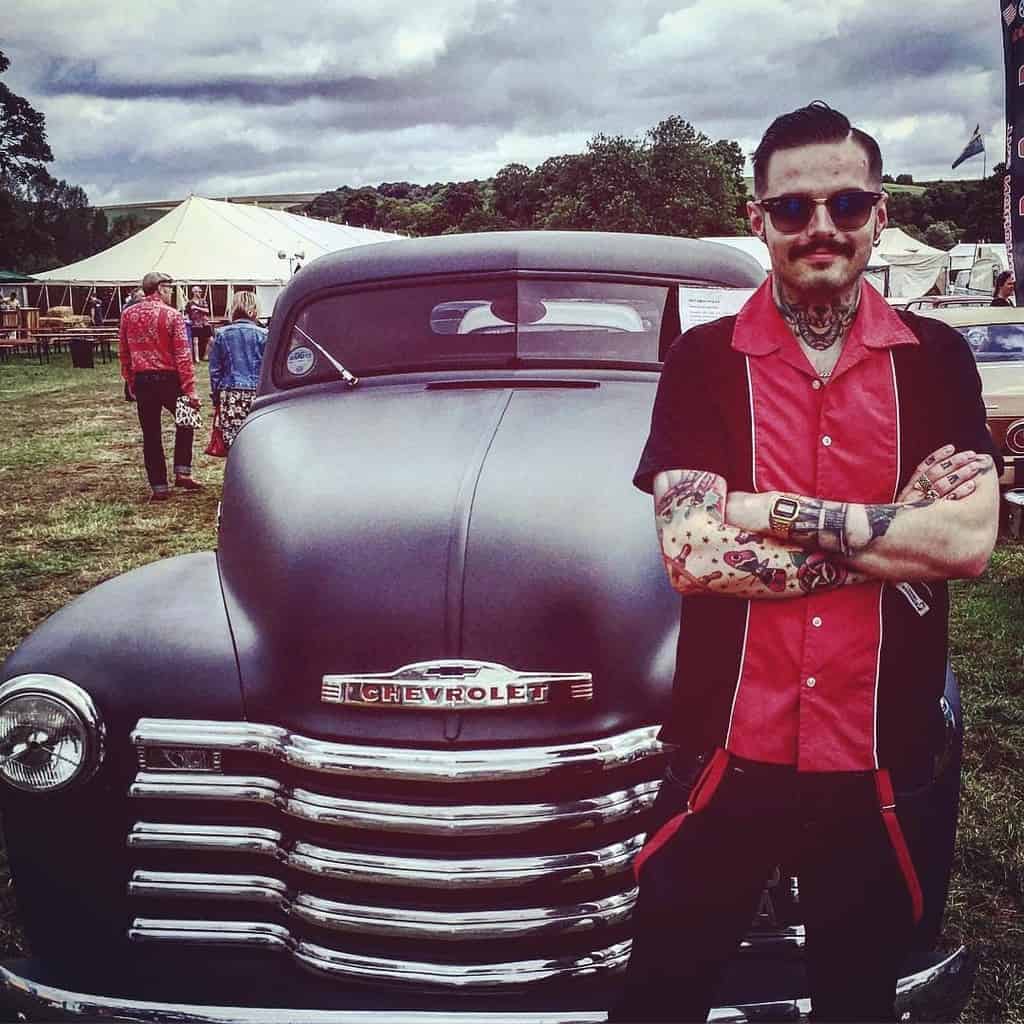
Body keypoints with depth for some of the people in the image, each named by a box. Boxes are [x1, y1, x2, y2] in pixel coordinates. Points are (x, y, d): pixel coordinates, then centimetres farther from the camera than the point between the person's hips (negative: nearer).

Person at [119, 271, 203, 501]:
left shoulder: (128, 314, 4)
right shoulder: (172, 316, -9)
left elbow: (123, 352, 9)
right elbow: (183, 356, -12)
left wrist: (130, 382, 17)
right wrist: (190, 389, -11)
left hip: (141, 379, 3)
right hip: (168, 379, -3)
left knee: (150, 434, 8)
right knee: (186, 421, 18)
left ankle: (159, 487, 10)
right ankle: (182, 473, 10)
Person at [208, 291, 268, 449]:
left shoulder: (221, 334, 4)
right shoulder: (262, 335, 0)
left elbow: (215, 369, 7)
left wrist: (215, 397, 15)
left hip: (229, 395, 1)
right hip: (257, 394, -1)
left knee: (232, 443, 0)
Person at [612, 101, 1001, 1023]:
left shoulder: (936, 361, 1)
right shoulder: (703, 362, -4)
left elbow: (970, 540, -12)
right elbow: (690, 552, -16)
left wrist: (780, 511, -17)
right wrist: (899, 535, -15)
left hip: (881, 762, 2)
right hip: (725, 753, -1)